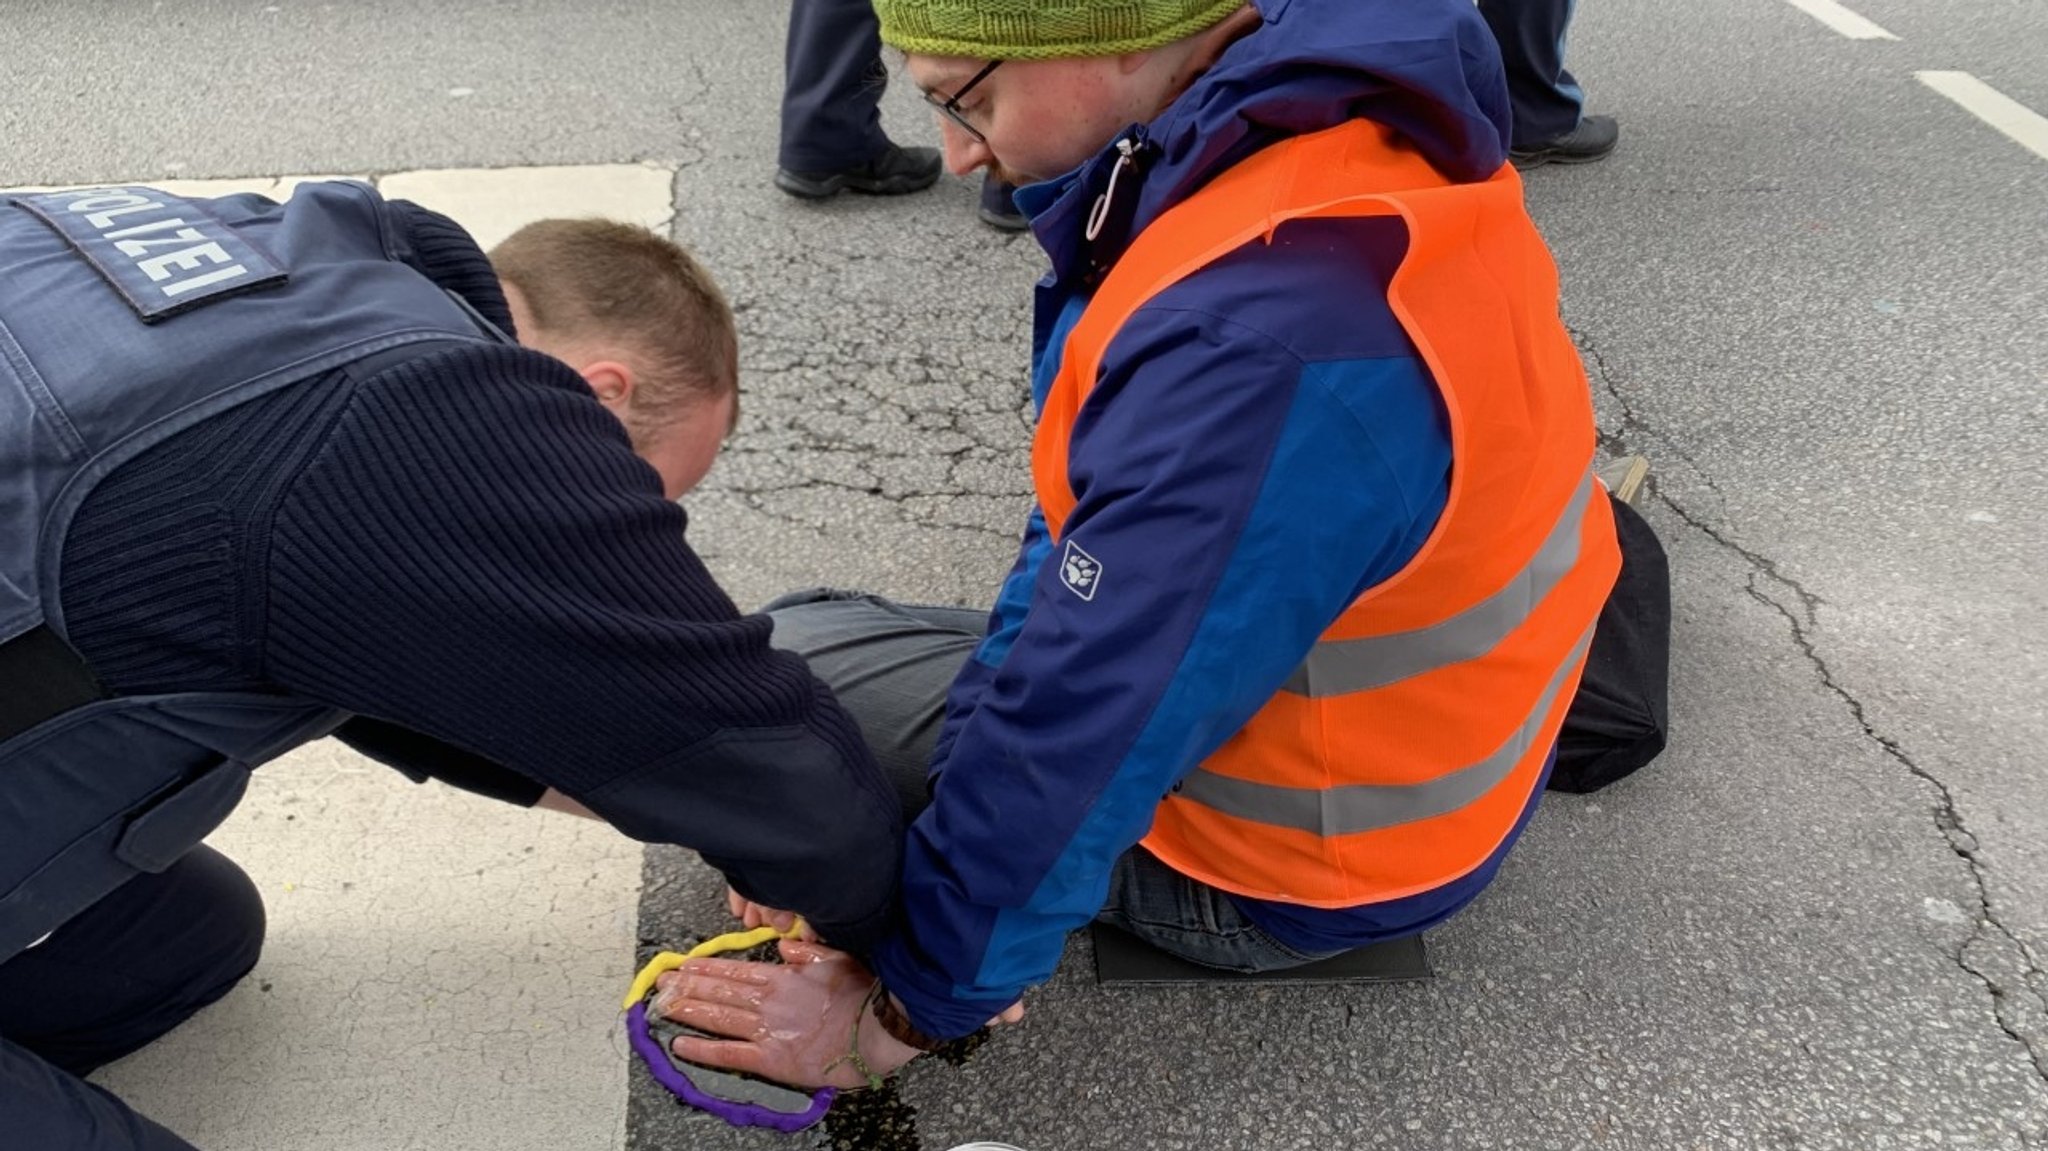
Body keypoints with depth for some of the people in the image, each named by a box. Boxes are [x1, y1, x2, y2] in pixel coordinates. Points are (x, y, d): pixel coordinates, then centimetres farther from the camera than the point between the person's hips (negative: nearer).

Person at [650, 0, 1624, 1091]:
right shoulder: (1359, 113, -7)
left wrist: (904, 1008, -13)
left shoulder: (1255, 344, -37)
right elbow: (1098, 508, -1)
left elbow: (1085, 744, -29)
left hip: (1298, 873, -8)